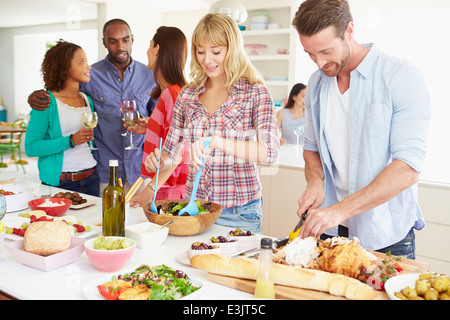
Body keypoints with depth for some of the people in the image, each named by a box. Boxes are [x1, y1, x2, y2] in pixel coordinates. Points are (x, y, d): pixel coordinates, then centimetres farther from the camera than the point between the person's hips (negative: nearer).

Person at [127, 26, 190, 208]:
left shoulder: (173, 93, -17)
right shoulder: (167, 92, 13)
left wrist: (151, 189, -23)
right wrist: (148, 130, 11)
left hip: (170, 189, -9)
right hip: (162, 184, 9)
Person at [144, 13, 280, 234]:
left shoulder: (256, 93, -8)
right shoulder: (187, 95, 4)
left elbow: (270, 151, -22)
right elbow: (170, 151, 12)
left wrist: (217, 141, -35)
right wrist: (159, 160, -10)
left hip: (239, 212, -3)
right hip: (194, 205, 4)